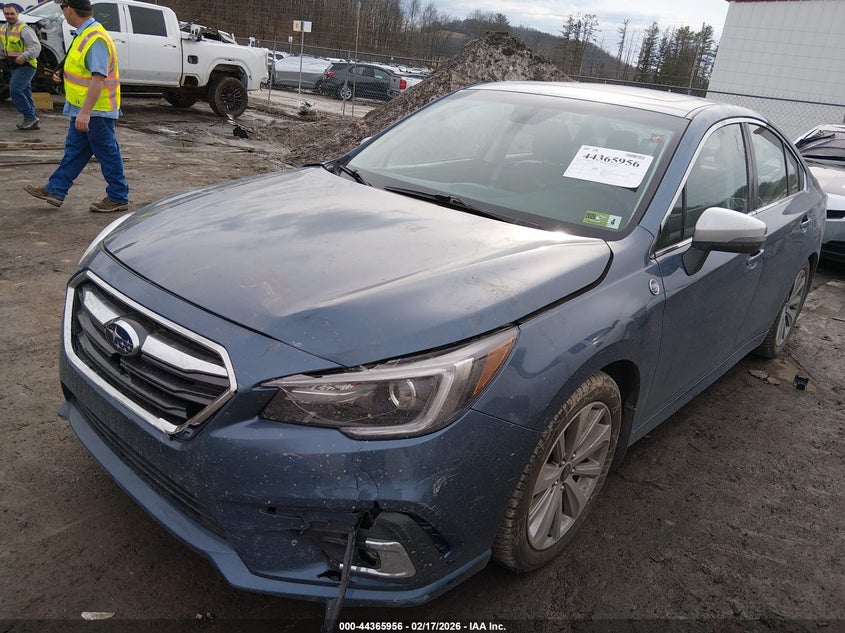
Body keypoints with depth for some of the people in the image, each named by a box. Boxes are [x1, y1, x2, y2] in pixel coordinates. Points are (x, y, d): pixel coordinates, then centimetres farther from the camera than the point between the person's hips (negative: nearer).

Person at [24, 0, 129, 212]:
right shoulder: (84, 34, 11)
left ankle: (118, 198, 10)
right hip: (83, 108, 10)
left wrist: (85, 112, -31)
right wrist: (64, 73, 23)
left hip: (97, 110, -10)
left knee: (107, 153, 0)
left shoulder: (95, 38, -22)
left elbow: (98, 78, -28)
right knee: (74, 150, 14)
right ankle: (55, 191, 22)